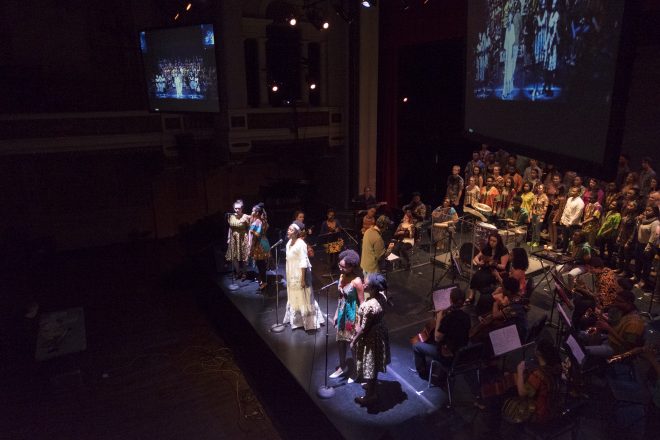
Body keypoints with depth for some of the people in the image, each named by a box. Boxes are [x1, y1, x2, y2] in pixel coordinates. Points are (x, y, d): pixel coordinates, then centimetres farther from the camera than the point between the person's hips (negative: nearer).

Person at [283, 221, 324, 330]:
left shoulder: (301, 244, -22)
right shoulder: (289, 242, 4)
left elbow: (304, 263, -22)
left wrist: (303, 279, -22)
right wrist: (288, 276, 16)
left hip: (300, 274, -9)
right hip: (292, 274, 9)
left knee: (303, 297, 3)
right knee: (293, 297, 21)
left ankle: (309, 321, 17)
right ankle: (296, 319, 38)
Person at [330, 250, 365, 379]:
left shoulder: (357, 281, -23)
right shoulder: (342, 277, -1)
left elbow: (362, 303, -18)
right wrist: (336, 314, 14)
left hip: (352, 315, -7)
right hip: (342, 314, 7)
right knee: (340, 341, 19)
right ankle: (342, 367, 40)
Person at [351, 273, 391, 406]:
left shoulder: (369, 307, -35)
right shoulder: (382, 295, -14)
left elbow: (364, 329, -25)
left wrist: (354, 341, -11)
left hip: (370, 338, -8)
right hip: (380, 332, 8)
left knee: (369, 366, 13)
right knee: (374, 364, 29)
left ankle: (370, 395, 33)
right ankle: (372, 385, 53)